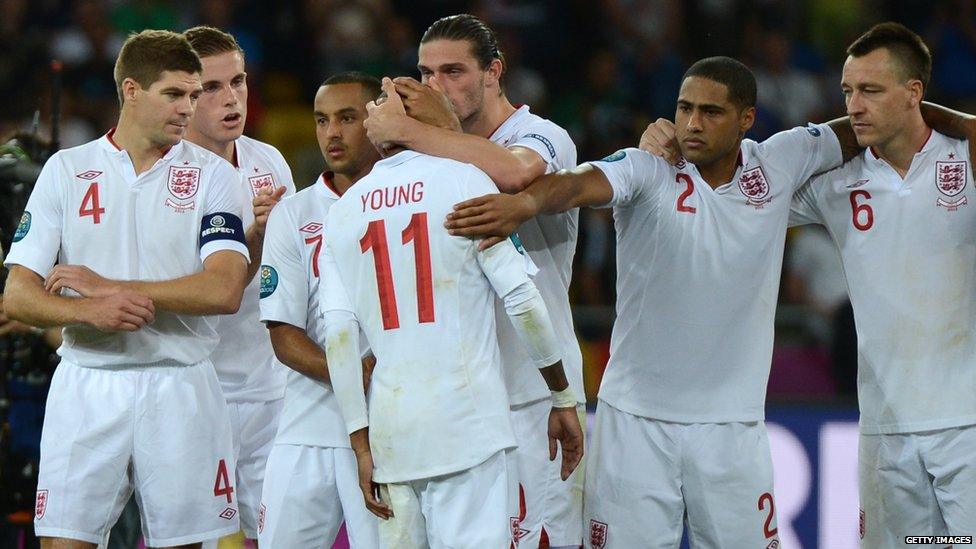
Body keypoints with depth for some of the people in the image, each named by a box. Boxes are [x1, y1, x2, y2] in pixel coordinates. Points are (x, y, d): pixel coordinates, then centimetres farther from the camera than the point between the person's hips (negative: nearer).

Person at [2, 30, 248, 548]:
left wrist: (108, 287, -12)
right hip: (86, 384, 0)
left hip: (181, 387, 0)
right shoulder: (65, 170, 6)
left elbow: (224, 290, -11)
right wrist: (89, 311, -20)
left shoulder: (211, 175, 3)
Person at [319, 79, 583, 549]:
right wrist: (562, 398, 6)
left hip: (390, 426, 4)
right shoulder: (465, 181, 0)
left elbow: (339, 338, 4)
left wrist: (361, 443, 7)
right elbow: (521, 300, -3)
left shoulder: (342, 212, 10)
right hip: (467, 419, -4)